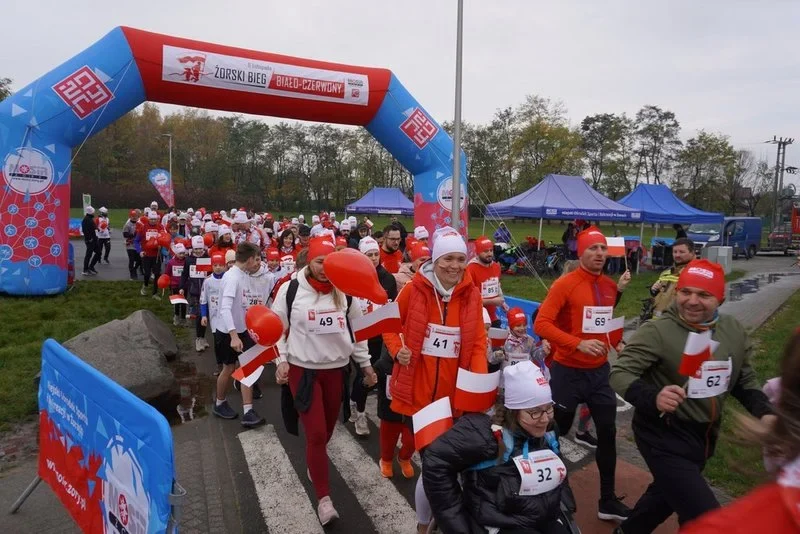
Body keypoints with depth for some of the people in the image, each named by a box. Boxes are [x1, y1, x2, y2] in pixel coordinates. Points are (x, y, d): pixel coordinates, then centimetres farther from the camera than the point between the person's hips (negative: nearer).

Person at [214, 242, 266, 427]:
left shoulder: (245, 275, 1)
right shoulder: (232, 277, -25)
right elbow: (225, 309, -34)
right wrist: (234, 335, -40)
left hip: (244, 329, 7)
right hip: (230, 332, -7)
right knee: (229, 369, 10)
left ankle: (248, 412, 6)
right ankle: (220, 404, 35)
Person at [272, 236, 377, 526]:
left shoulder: (344, 292, -1)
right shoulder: (290, 289, -9)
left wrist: (366, 364, 9)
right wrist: (281, 360, -8)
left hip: (337, 368, 3)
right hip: (302, 369, -3)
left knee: (328, 427, 17)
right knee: (315, 432, -5)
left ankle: (314, 463, 47)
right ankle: (324, 498, 8)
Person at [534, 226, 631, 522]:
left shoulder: (611, 286, 4)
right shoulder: (564, 284, -15)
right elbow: (541, 323, -22)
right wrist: (578, 343, -30)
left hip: (599, 371, 6)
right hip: (568, 371, -6)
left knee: (608, 433, 11)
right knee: (557, 432, 9)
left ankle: (608, 501, 28)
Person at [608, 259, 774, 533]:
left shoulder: (734, 331, -3)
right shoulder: (656, 331, -23)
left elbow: (744, 380, 10)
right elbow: (620, 373, -25)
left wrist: (765, 413, -6)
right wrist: (653, 397, -42)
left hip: (705, 437, 7)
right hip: (664, 437, -7)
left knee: (667, 493, 27)